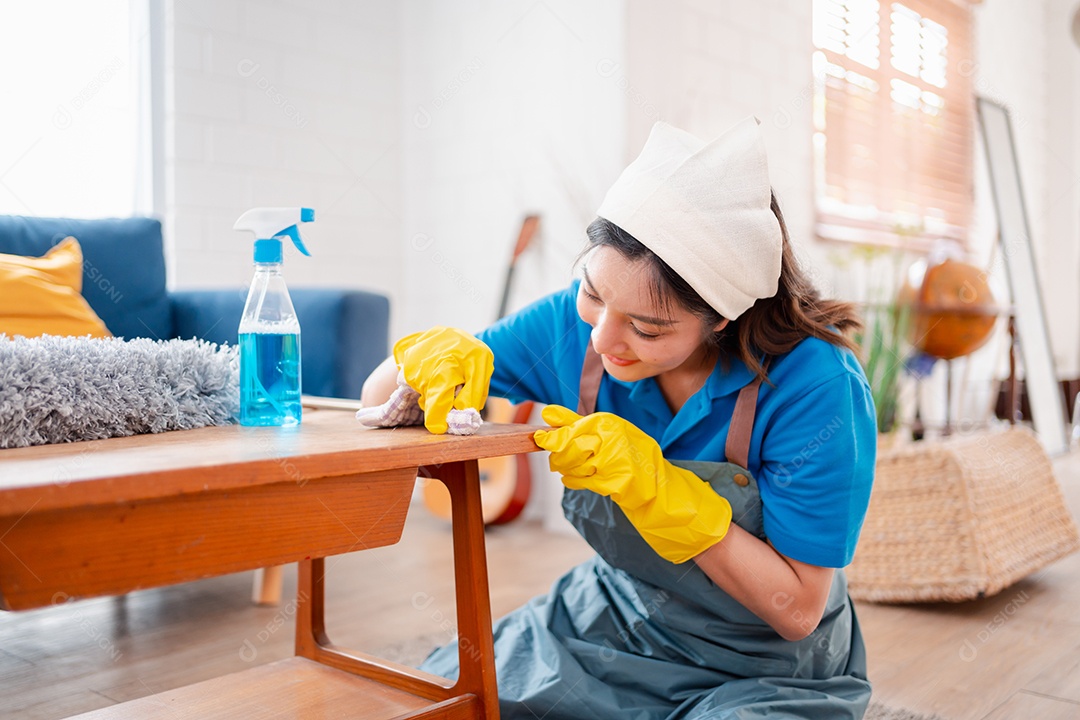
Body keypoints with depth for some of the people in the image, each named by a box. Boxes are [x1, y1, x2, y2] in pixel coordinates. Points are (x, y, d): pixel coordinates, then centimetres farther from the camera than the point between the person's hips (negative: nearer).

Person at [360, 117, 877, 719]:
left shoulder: (815, 386, -26)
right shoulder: (572, 326, -15)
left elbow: (797, 611, -19)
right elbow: (381, 400, -5)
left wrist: (654, 489, -31)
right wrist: (429, 358, -29)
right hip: (616, 619, 2)